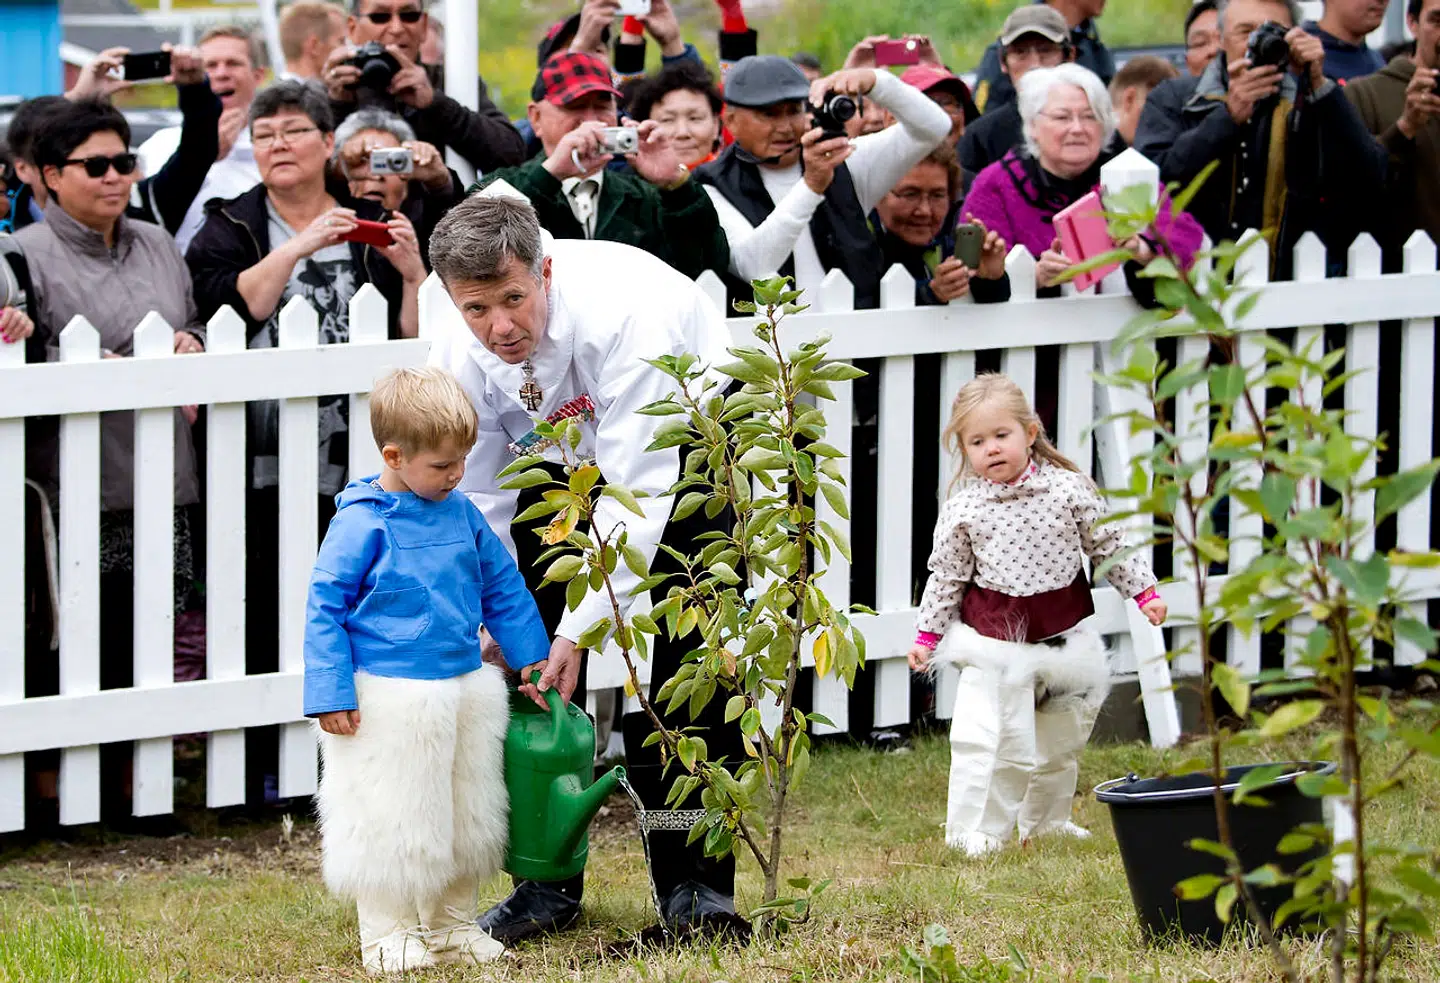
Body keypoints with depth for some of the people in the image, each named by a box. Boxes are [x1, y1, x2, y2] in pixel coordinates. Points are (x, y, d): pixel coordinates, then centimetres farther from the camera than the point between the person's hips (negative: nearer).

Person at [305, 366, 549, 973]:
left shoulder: (461, 514, 7)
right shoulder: (362, 523, -12)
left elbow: (502, 590, 19)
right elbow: (326, 606, -9)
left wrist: (532, 659, 20)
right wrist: (331, 693, -12)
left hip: (464, 691, 6)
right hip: (390, 703, -6)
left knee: (466, 818, 13)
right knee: (391, 821, -1)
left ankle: (452, 924, 26)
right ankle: (387, 934, 11)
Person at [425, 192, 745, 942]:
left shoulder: (622, 311, -39)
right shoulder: (456, 352, -23)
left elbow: (638, 490, -39)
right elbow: (478, 504, -13)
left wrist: (580, 628, -40)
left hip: (682, 441, -5)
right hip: (564, 454, 5)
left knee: (692, 655, -17)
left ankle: (693, 884, -11)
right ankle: (548, 878, 6)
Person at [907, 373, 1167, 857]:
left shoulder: (1069, 489, -7)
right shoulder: (962, 509, -7)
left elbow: (1110, 544, 2)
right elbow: (947, 576, 3)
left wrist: (1144, 591, 0)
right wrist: (927, 635, 4)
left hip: (1063, 635, 2)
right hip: (993, 642, -2)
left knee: (1059, 742, 16)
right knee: (985, 737, -10)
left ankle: (1045, 820, 35)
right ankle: (976, 831, 1)